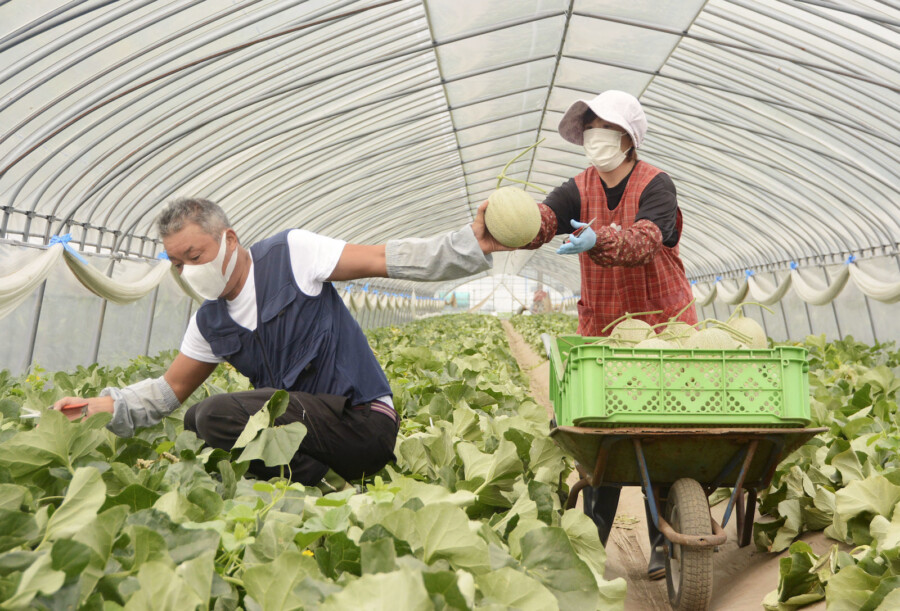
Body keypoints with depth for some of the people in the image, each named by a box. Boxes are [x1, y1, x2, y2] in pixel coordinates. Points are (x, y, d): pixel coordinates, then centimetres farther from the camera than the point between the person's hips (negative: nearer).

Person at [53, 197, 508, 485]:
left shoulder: (291, 253, -6)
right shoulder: (209, 322, 12)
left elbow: (383, 260, -13)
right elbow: (171, 389, 21)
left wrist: (472, 244, -22)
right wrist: (104, 406, 3)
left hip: (363, 422, -8)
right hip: (300, 426, 8)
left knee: (216, 415, -22)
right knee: (193, 425, 6)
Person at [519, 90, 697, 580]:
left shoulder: (655, 185, -7)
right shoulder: (579, 189, 4)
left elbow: (642, 240, -27)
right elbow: (539, 221, -16)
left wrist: (598, 239, -46)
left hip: (662, 326, -3)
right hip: (601, 328, 3)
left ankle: (664, 542, 17)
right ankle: (592, 539, 17)